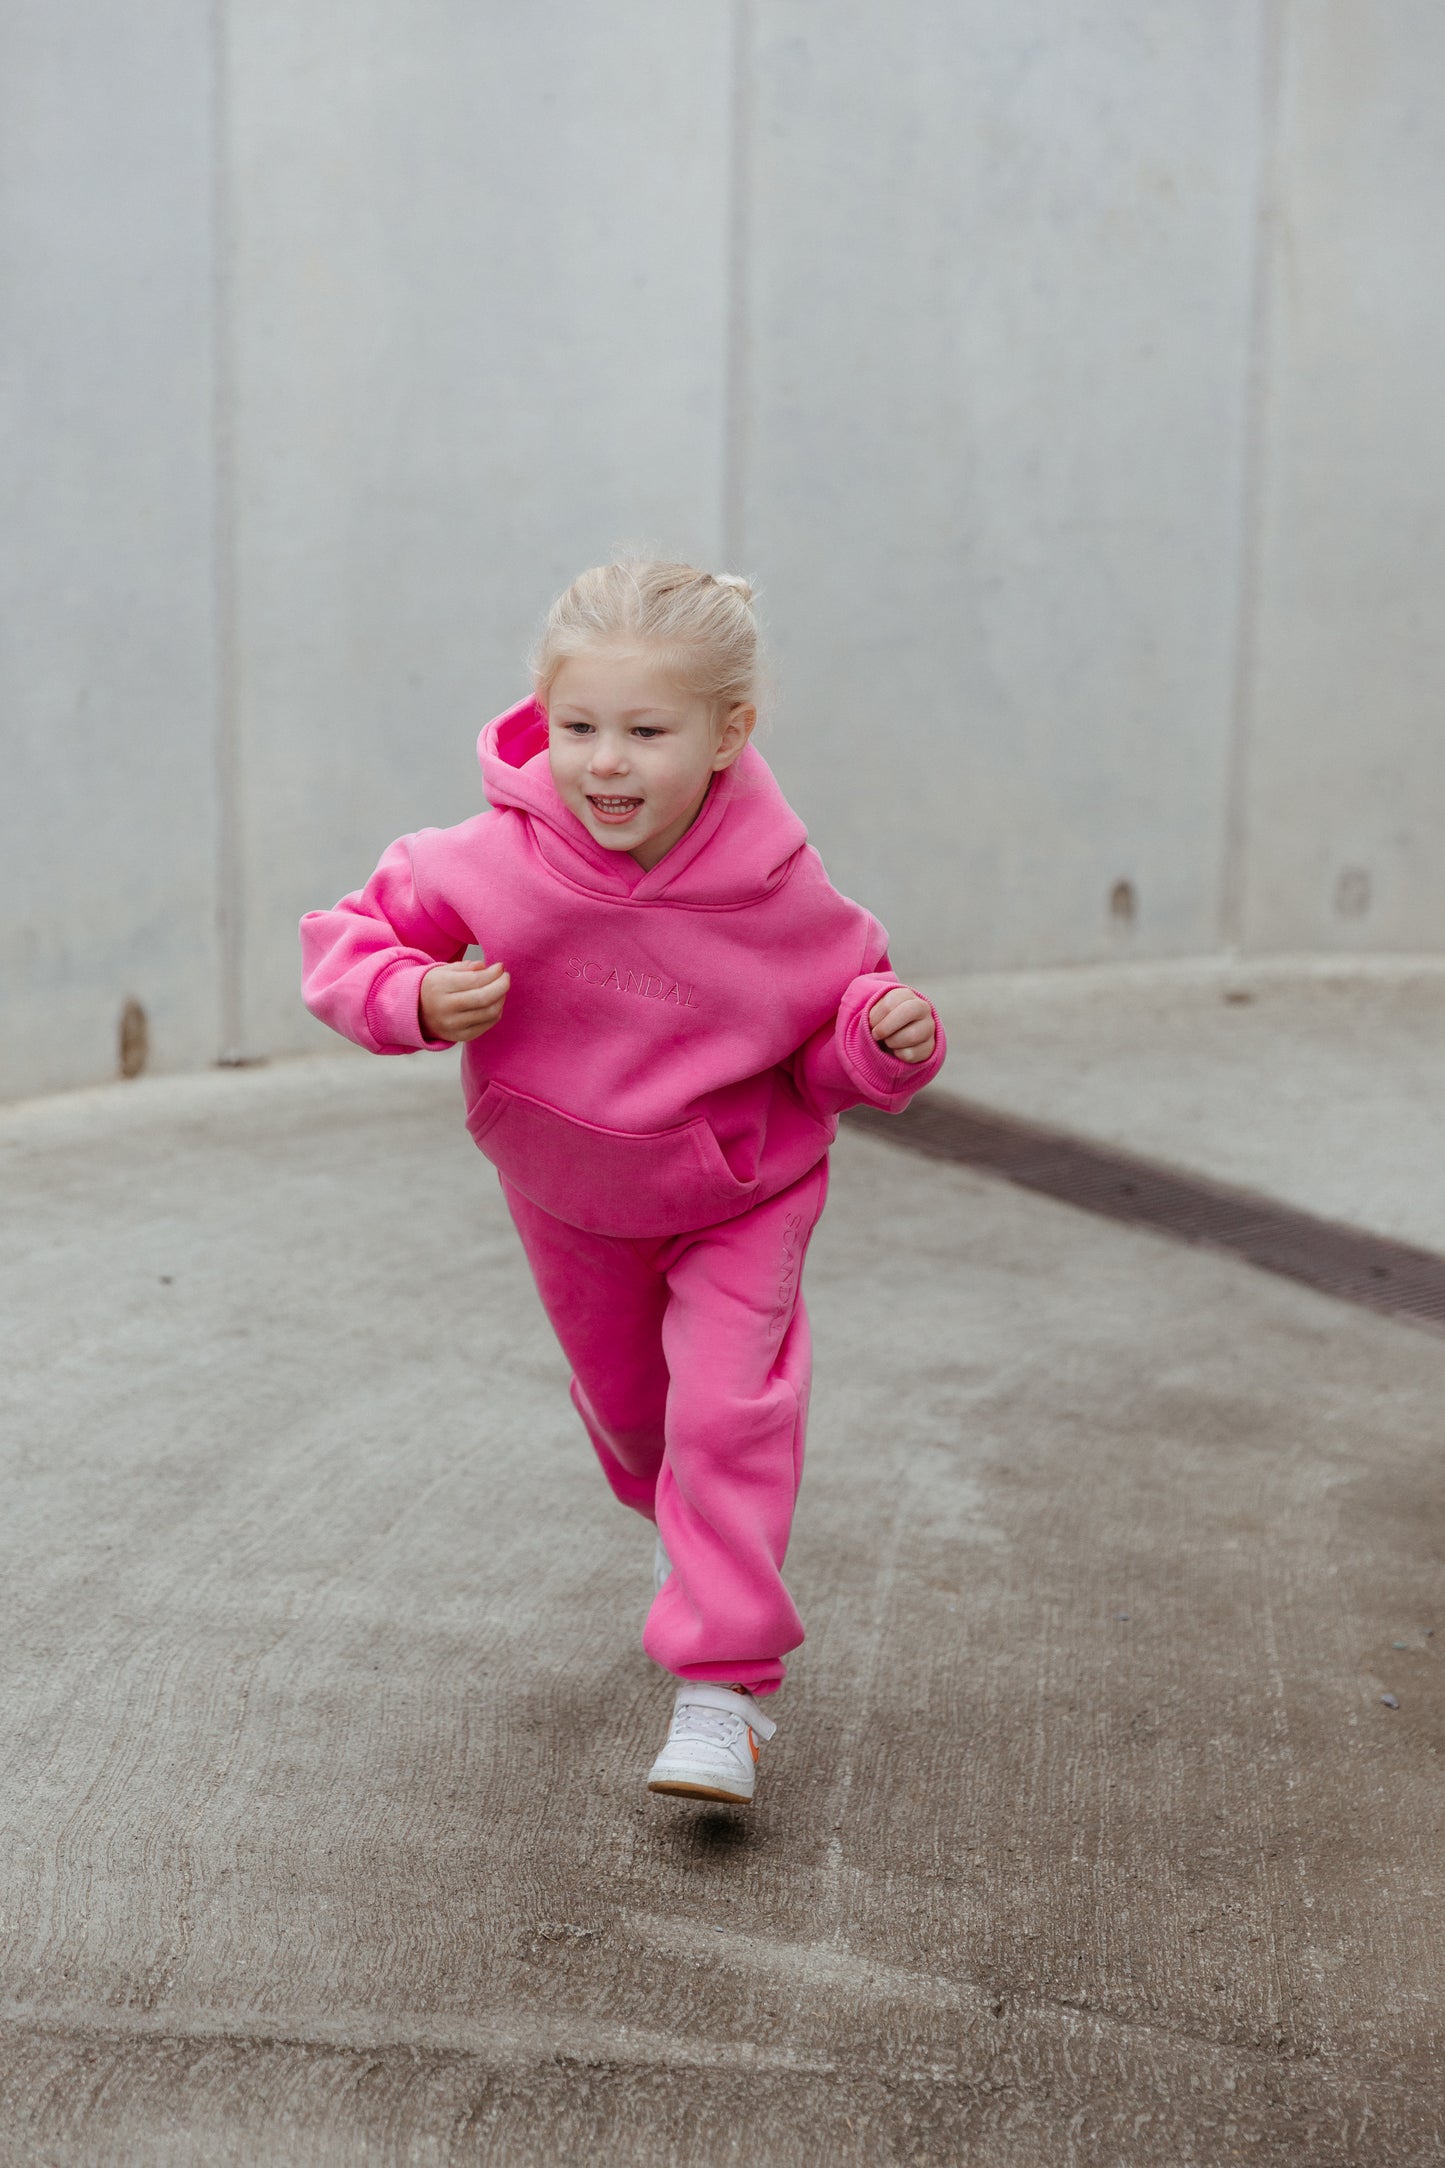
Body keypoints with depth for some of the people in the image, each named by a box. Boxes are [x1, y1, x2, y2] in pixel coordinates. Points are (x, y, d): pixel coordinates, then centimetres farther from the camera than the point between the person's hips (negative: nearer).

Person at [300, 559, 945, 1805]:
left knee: (729, 1410, -16)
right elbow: (348, 941, -16)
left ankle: (724, 1689, -3)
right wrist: (417, 998, -36)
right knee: (625, 1405, 23)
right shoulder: (502, 865, -29)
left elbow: (834, 1039, -12)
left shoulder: (780, 892, -28)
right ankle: (685, 1527, 57)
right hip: (569, 1195, 3)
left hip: (742, 1194, -2)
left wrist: (890, 1037, -34)